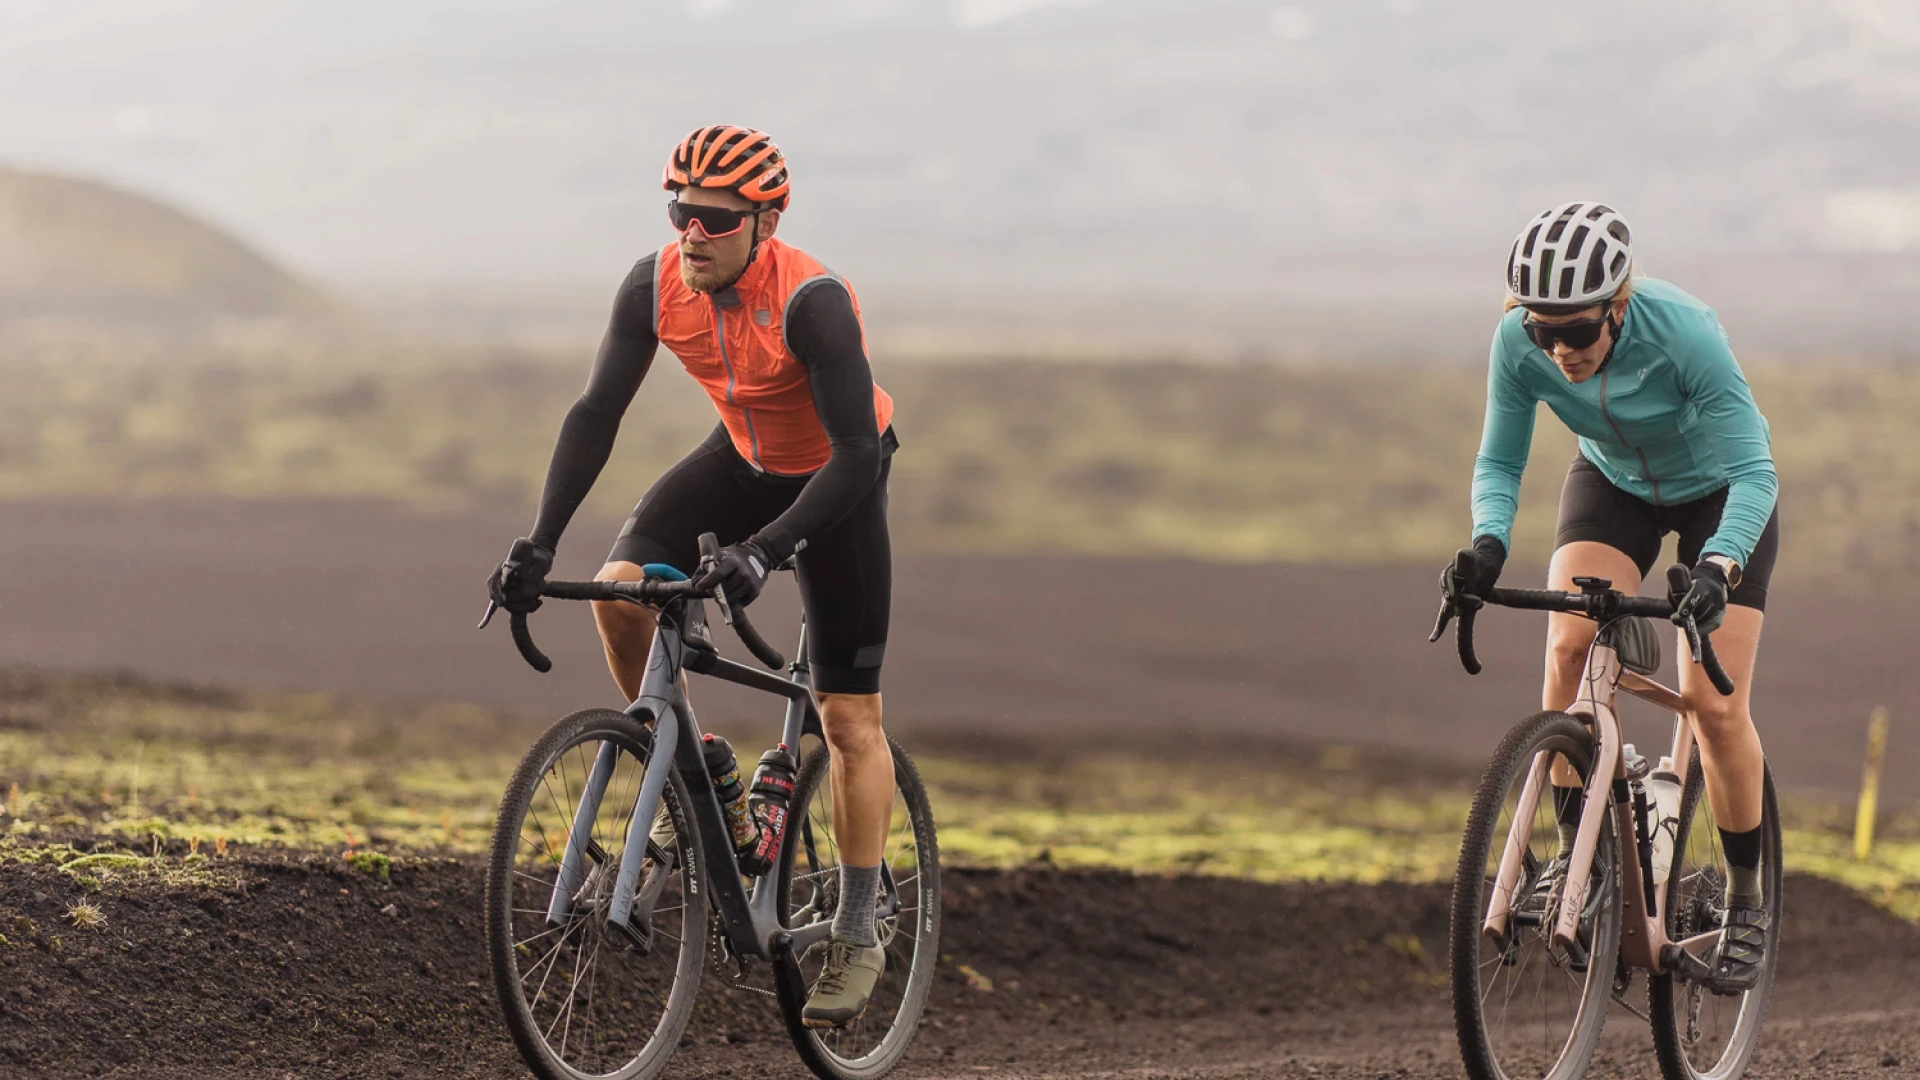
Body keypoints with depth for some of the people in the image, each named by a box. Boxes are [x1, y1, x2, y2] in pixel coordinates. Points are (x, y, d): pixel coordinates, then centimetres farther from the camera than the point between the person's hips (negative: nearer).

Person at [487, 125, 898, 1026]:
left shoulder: (812, 302, -35)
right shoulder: (655, 287, -21)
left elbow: (857, 452, -36)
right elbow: (596, 413, -16)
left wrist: (764, 550, -47)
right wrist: (538, 543, -26)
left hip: (838, 478, -4)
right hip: (743, 460, 4)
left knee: (850, 720, -4)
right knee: (619, 590, -21)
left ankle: (856, 936, 8)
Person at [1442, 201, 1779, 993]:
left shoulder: (1682, 333, -38)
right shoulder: (1519, 344, -27)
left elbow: (1753, 472, -36)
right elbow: (1499, 462, -15)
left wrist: (1718, 565, -52)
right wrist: (1488, 543, -35)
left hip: (1718, 494, -3)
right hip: (1613, 484, 3)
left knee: (1714, 703, -12)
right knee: (1570, 642, -25)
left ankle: (1747, 902, 7)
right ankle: (1575, 849, -13)